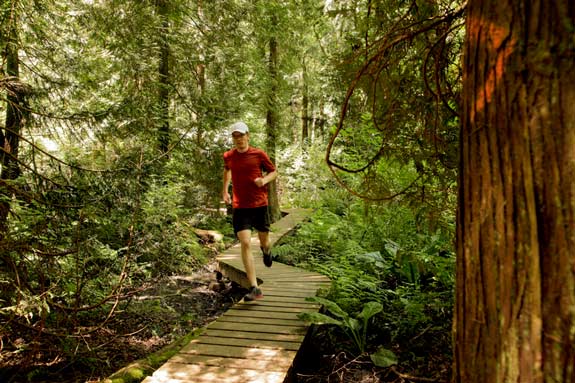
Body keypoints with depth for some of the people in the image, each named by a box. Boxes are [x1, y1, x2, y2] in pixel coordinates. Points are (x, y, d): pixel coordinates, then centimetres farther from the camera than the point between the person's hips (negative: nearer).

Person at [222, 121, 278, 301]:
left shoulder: (259, 154, -3)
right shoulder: (228, 156, 4)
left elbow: (274, 172, 8)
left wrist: (265, 180, -13)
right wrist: (225, 190, 18)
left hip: (260, 205, 0)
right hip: (240, 207, 0)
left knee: (264, 241, 13)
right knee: (245, 243, -13)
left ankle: (266, 250, 55)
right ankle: (255, 288, -11)